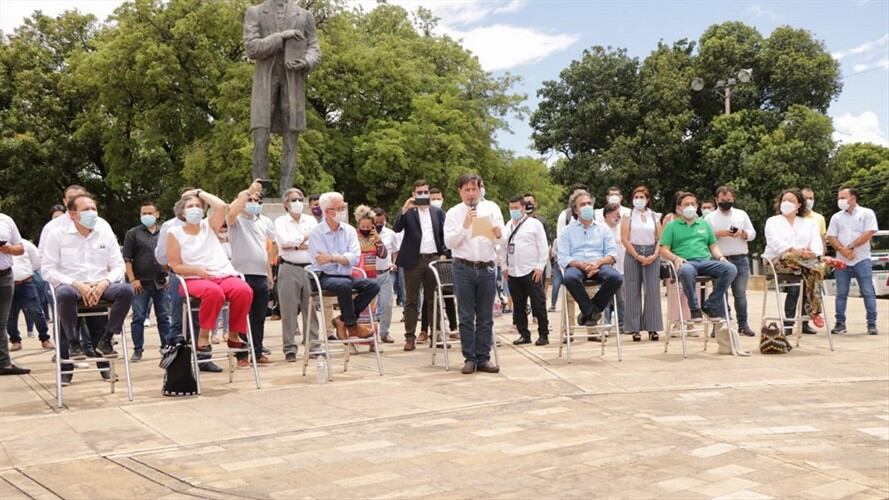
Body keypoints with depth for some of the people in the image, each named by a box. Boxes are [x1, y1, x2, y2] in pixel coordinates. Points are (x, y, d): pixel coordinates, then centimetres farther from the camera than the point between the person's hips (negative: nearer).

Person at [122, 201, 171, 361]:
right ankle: (138, 350, 8)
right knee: (138, 317, 1)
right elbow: (127, 259, -1)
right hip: (141, 282, -2)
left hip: (161, 282, 2)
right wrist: (132, 279, -9)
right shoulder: (133, 233, 3)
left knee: (164, 317, 6)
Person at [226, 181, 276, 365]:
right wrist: (248, 191, -19)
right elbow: (232, 212, -25)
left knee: (259, 317, 8)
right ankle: (241, 356, 3)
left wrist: (270, 273, 17)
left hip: (261, 275, 5)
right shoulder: (236, 220, 0)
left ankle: (258, 353, 15)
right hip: (242, 274, -5)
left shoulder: (265, 222, 16)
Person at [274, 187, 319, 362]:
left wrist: (294, 245, -11)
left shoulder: (311, 220, 13)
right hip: (289, 268, -3)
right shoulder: (280, 221, 5)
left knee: (311, 308, 4)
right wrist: (306, 238, -7)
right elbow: (285, 242, -12)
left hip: (310, 267, 3)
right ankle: (290, 348, 2)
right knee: (289, 310, -2)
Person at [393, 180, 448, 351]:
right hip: (413, 260, -2)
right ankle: (410, 336, 2)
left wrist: (443, 254, 0)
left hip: (434, 258, 2)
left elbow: (443, 234, 11)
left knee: (433, 299, 7)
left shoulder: (438, 212, 10)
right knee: (411, 300, 1)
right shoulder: (408, 211, 3)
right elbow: (396, 228, -11)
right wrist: (404, 210, -22)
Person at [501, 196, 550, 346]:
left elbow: (543, 247, -4)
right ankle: (524, 334, 17)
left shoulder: (534, 224, -1)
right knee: (518, 306, 9)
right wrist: (504, 267, 10)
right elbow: (503, 248, 17)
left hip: (532, 272, -5)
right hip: (513, 272, 5)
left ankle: (543, 335, 4)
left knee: (539, 305, -3)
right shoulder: (508, 226, 13)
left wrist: (540, 267, -9)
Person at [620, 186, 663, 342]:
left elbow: (659, 238, 7)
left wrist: (655, 255, -9)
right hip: (633, 254, -1)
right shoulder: (628, 216, 6)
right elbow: (624, 239, -3)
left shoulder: (654, 216, 11)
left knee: (652, 291, -2)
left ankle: (652, 328, 3)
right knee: (633, 292, -2)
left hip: (652, 255, 2)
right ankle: (635, 329, 1)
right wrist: (638, 256, -11)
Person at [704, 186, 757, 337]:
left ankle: (743, 324, 4)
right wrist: (718, 233, -16)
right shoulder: (710, 217, 6)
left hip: (740, 259, 1)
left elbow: (752, 234, 11)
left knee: (740, 293, 0)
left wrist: (742, 233, -9)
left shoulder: (742, 214, 13)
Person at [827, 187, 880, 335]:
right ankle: (840, 323, 9)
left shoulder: (867, 213, 1)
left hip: (862, 260, -3)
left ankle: (872, 324, -2)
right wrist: (843, 250, -12)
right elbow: (831, 237, 5)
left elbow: (868, 234, -9)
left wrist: (851, 247, -11)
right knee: (841, 294, 5)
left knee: (868, 292, -5)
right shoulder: (836, 217, 12)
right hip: (842, 261, 4)